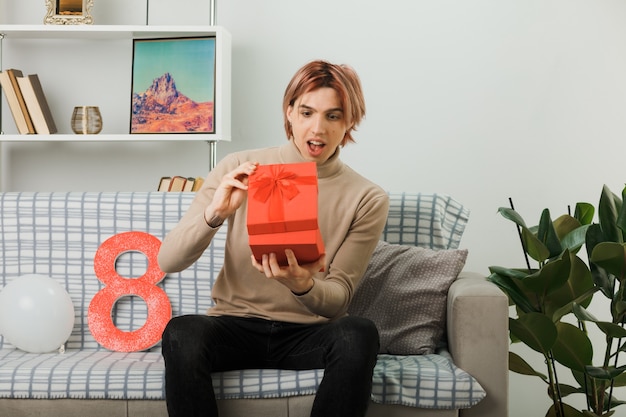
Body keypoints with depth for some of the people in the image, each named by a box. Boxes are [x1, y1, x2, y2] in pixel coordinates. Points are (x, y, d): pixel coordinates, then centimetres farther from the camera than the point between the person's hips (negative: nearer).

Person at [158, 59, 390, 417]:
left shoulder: (368, 199, -2)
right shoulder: (238, 170, -1)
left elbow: (339, 298, -3)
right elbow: (168, 261, -5)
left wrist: (303, 286, -27)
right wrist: (214, 213, -25)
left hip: (310, 334, 1)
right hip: (235, 325, 0)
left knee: (359, 334, -32)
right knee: (180, 333, -32)